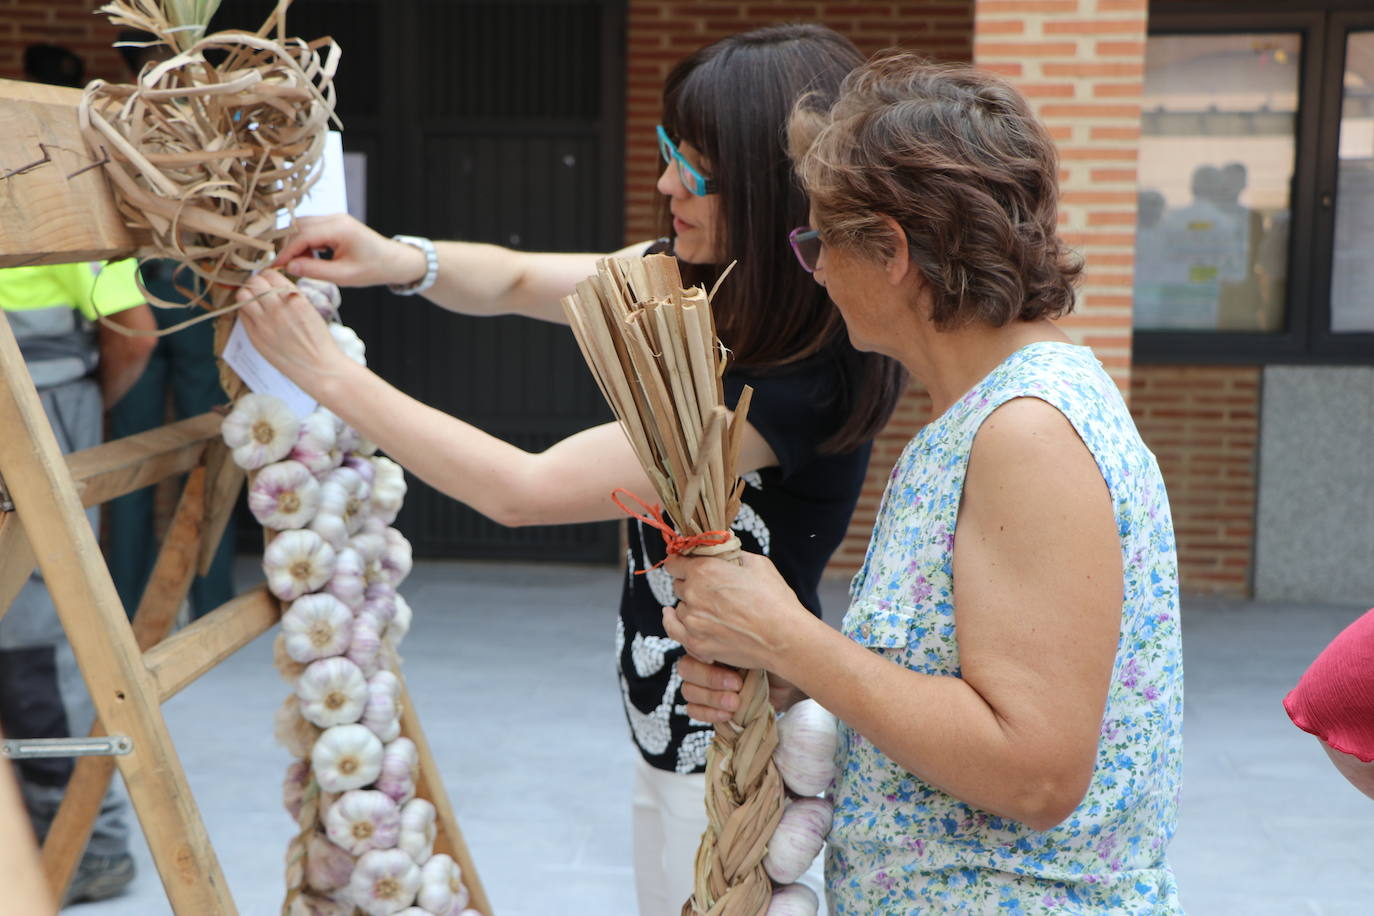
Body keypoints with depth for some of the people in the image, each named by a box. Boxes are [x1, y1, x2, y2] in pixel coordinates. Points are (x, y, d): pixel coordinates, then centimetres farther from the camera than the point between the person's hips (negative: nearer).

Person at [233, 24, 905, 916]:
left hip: (739, 763, -8)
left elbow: (523, 490, -27)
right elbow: (516, 280, 7)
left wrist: (327, 369, -22)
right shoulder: (700, 281, -4)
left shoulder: (804, 380, -28)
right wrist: (398, 261, -15)